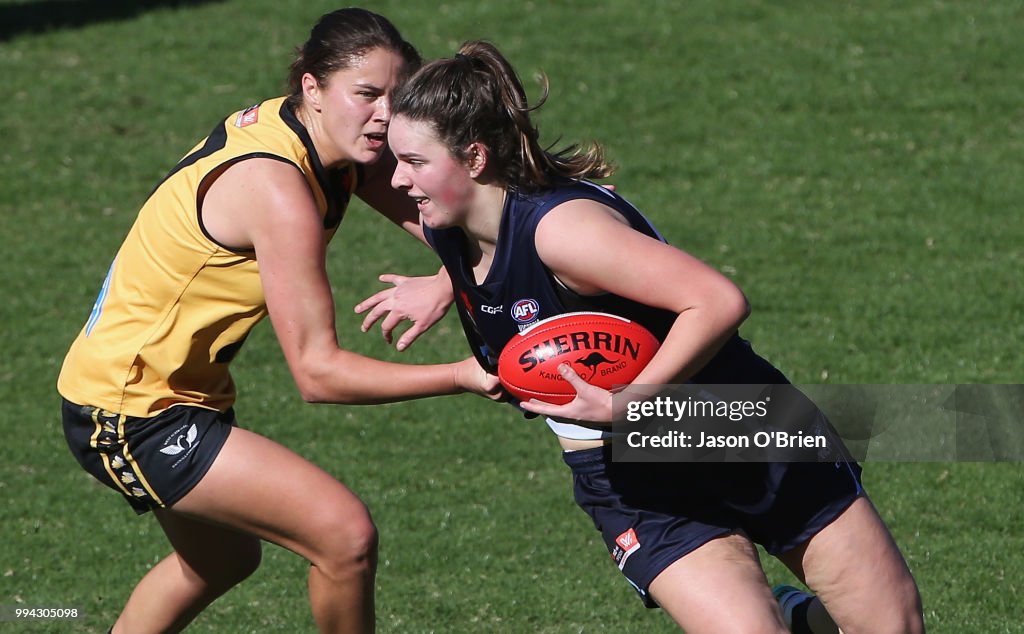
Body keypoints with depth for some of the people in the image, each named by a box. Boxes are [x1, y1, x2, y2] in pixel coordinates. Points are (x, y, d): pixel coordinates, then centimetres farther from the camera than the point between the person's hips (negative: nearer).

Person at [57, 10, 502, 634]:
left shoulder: (329, 139, -4)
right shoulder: (277, 190, -30)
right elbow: (317, 371, -30)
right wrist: (464, 377, -31)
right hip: (131, 413, -10)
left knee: (223, 558, 31)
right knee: (346, 535, -19)